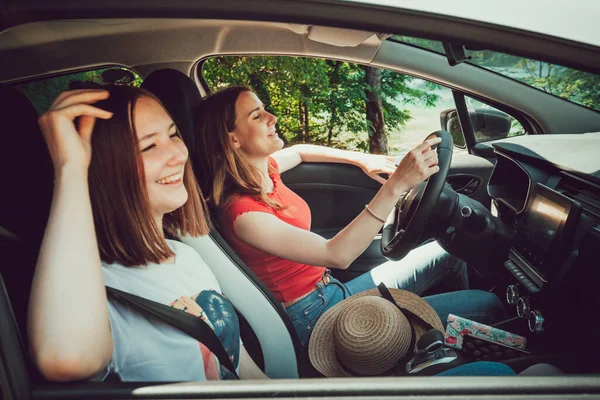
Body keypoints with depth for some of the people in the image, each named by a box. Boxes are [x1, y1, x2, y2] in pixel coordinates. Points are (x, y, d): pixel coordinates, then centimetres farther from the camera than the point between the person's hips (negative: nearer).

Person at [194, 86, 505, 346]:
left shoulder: (264, 170, 1)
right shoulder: (242, 212, -26)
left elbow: (299, 152, 24)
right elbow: (337, 255, -33)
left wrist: (361, 159, 16)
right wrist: (396, 185, -37)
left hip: (333, 290, 9)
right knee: (488, 306, -6)